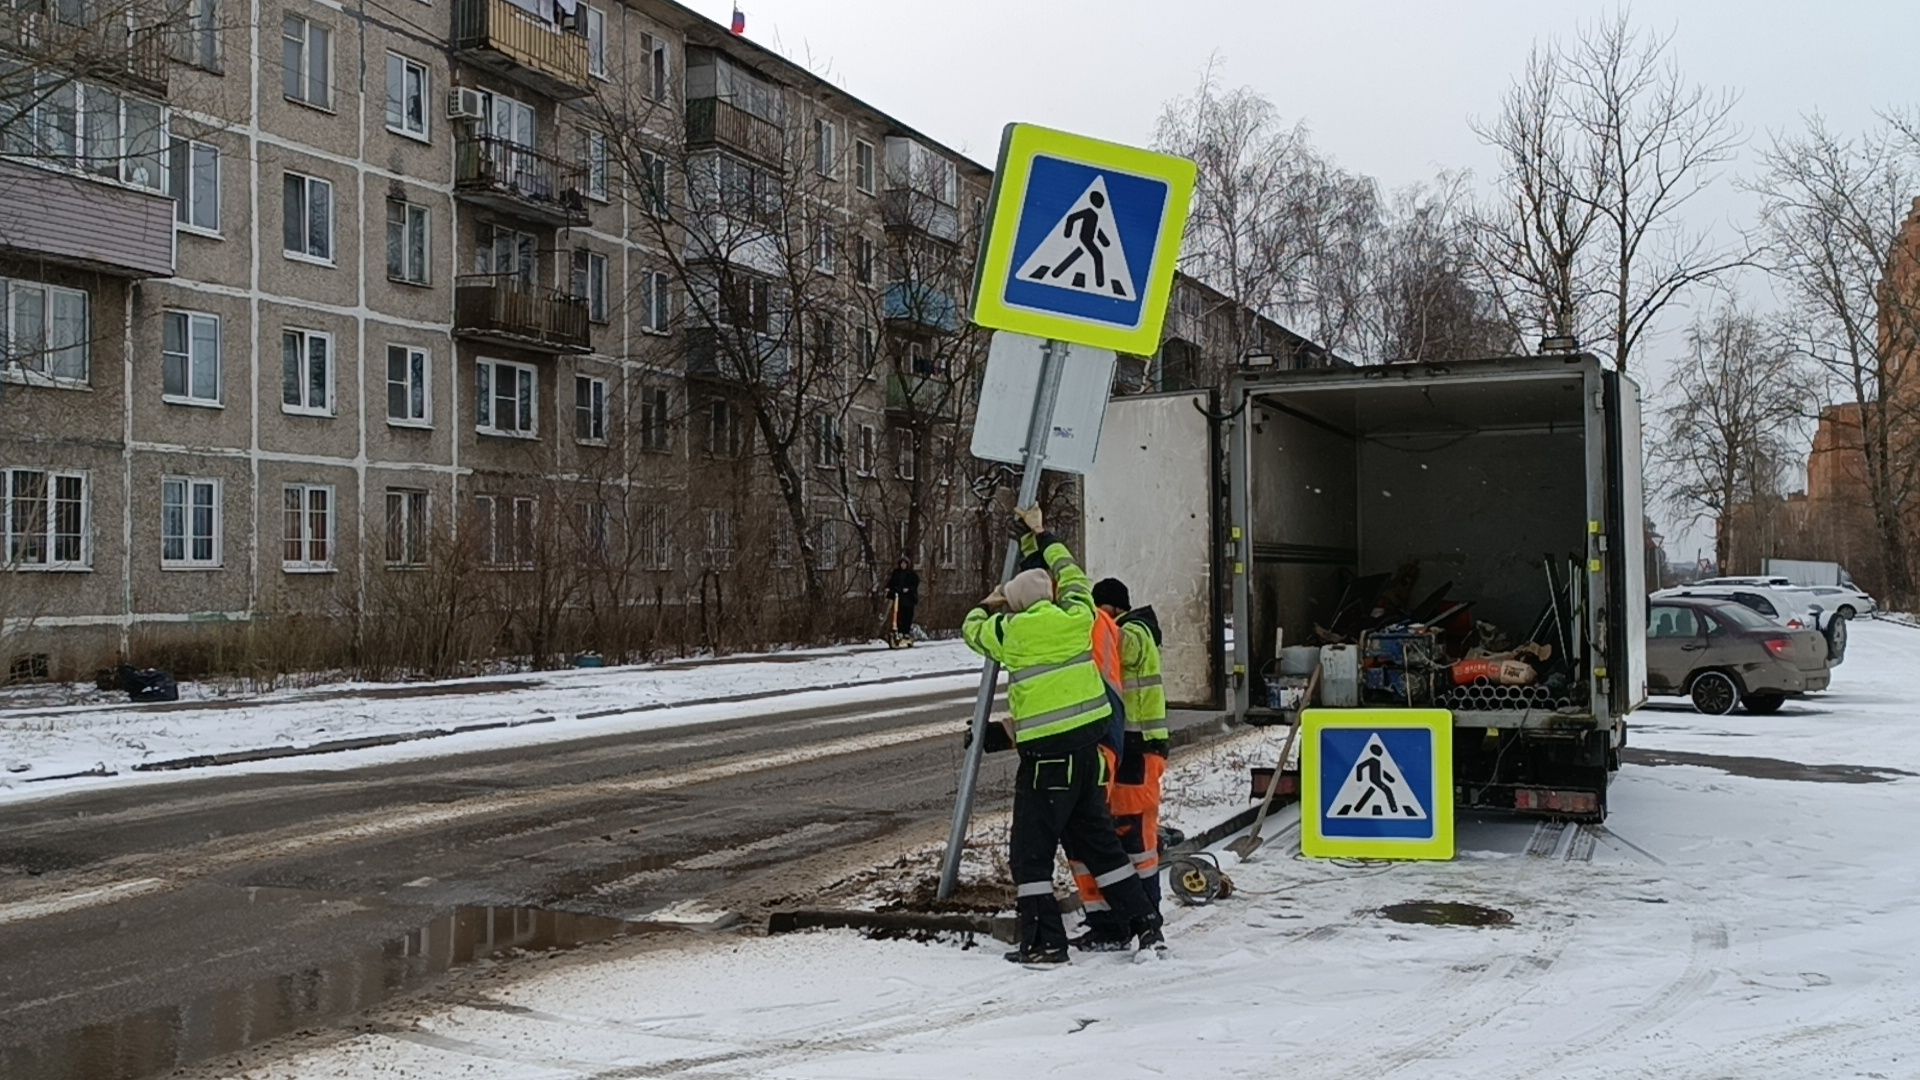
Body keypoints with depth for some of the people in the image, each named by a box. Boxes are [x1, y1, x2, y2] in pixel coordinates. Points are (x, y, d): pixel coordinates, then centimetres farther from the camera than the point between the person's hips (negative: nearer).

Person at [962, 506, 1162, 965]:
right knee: (1098, 839, 17)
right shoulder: (1077, 617, 4)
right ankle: (1144, 924, 19)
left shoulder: (1012, 632, -6)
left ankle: (1044, 944, 3)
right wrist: (1042, 535, 38)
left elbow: (971, 629, 16)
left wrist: (989, 606, 36)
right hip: (1090, 745, 6)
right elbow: (1071, 574, 25)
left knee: (1031, 853, 4)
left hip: (1046, 755, -6)